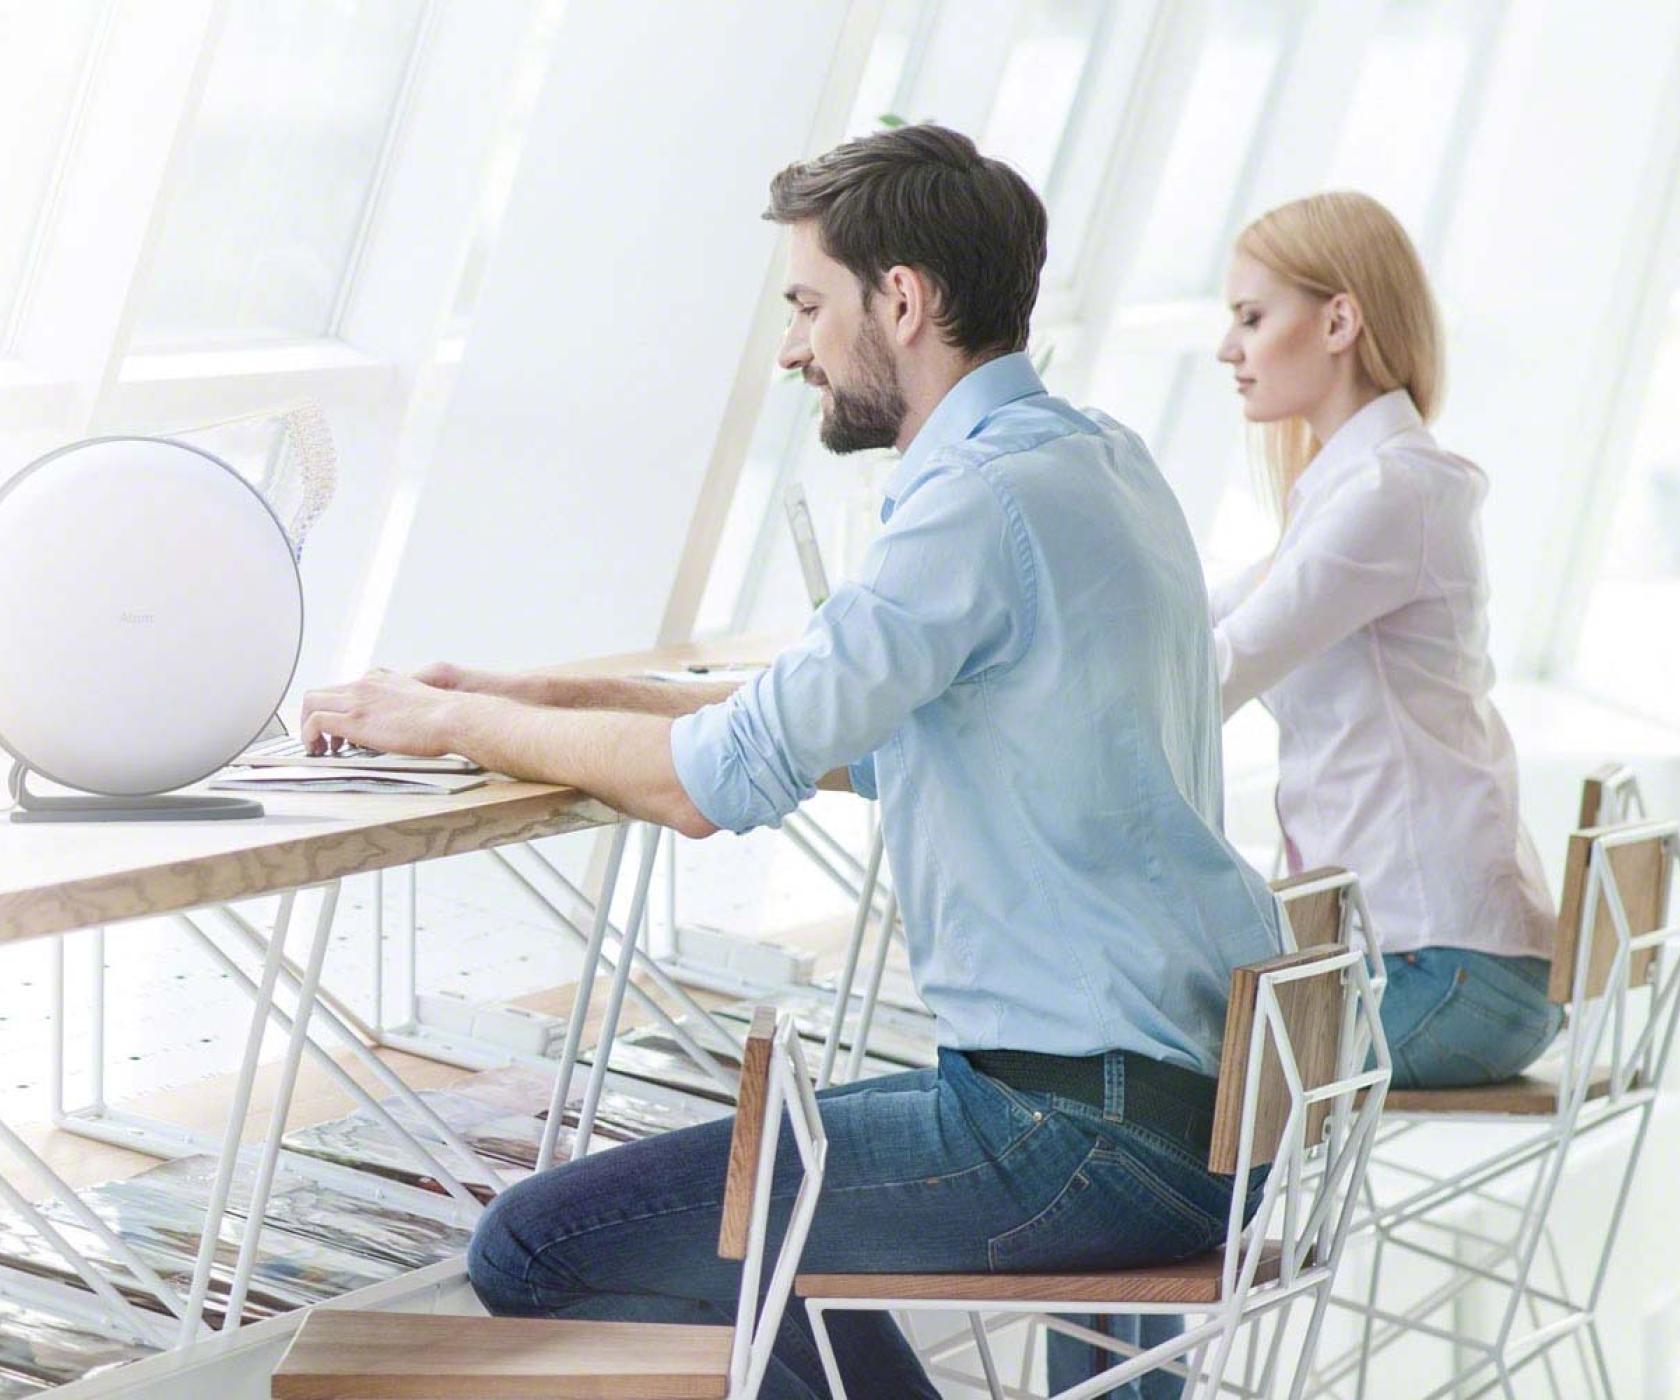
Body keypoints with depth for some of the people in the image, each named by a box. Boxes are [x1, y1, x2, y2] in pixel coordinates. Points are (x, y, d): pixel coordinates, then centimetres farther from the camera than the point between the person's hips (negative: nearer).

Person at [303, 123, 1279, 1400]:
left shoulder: (990, 497, -17)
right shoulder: (1089, 458, 15)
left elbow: (719, 780, -18)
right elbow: (851, 737, 21)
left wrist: (450, 720, -3)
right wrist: (534, 698, 16)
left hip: (1089, 1131, -10)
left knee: (535, 1251, -11)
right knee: (737, 1181, 30)